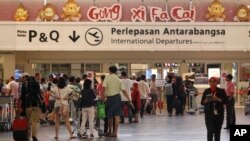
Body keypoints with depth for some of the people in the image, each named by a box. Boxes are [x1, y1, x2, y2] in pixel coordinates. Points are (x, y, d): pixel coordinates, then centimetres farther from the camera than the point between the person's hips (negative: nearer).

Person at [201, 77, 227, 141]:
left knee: (217, 131, 8)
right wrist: (207, 100, -16)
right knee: (210, 131, -8)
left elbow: (225, 101, -4)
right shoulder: (206, 91, 3)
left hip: (219, 113, 1)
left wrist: (217, 99, -18)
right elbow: (202, 102, 4)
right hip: (209, 114, -1)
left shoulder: (221, 91, 2)